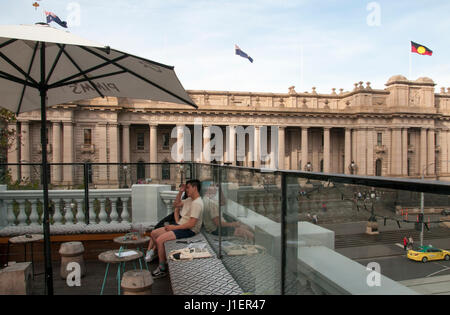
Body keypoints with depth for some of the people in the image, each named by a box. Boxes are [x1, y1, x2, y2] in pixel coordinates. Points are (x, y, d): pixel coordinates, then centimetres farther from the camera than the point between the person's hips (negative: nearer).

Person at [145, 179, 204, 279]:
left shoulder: (197, 203, -20)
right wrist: (180, 192, 10)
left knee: (160, 240, -23)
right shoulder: (190, 199, 12)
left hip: (189, 230, -10)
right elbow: (176, 204, 25)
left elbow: (191, 224, -25)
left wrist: (175, 227, -17)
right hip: (180, 225, 10)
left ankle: (162, 268, -9)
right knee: (153, 233, 6)